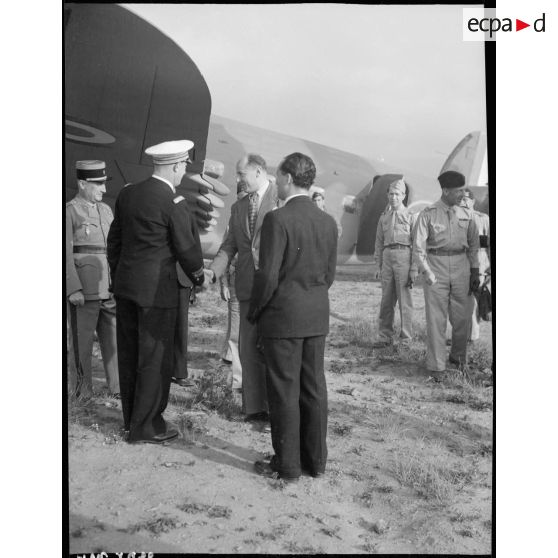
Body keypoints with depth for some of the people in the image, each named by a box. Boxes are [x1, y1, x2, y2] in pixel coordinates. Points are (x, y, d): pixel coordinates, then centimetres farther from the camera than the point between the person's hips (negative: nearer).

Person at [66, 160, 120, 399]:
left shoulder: (106, 210, 14)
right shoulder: (69, 212, -6)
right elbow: (64, 254, -11)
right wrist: (73, 289, -18)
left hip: (108, 288, 6)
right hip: (83, 289, -6)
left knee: (114, 337, 6)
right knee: (81, 340, 4)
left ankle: (119, 386, 14)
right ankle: (81, 390, 16)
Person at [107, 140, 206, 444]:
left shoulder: (127, 193, 5)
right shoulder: (174, 204, -15)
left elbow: (114, 239, 12)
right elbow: (187, 248, -10)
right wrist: (198, 275, 9)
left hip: (125, 285, 8)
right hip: (156, 289, -7)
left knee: (129, 353, 16)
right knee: (155, 358, 4)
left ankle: (131, 417, 30)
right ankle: (145, 425, 13)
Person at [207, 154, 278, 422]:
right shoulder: (238, 207, 17)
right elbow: (229, 247, 15)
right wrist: (211, 272, -1)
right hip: (248, 285, 6)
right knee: (249, 347, 9)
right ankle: (254, 408, 20)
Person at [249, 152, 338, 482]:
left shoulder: (278, 219, -15)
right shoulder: (328, 222, 5)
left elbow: (268, 276, -18)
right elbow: (329, 275, 9)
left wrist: (255, 311, -3)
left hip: (282, 317, -6)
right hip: (317, 317, 6)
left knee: (284, 391, 3)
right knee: (314, 388, 13)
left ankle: (287, 465, 13)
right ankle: (316, 460, 23)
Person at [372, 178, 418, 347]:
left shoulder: (411, 217, 2)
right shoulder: (383, 217, 15)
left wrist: (414, 270, -10)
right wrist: (379, 266, 11)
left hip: (404, 256, -4)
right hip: (387, 257, 4)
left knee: (405, 299, -1)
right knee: (386, 300, 6)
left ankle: (406, 338, 6)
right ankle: (385, 337, 13)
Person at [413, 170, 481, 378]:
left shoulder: (466, 214, 6)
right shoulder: (428, 214, -5)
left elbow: (473, 244, 14)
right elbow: (418, 248, -6)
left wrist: (475, 271, 9)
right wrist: (428, 274, -12)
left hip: (461, 267, 3)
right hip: (435, 266, -3)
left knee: (462, 317, 7)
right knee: (436, 319, -1)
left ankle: (458, 358, 29)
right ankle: (436, 366, 8)